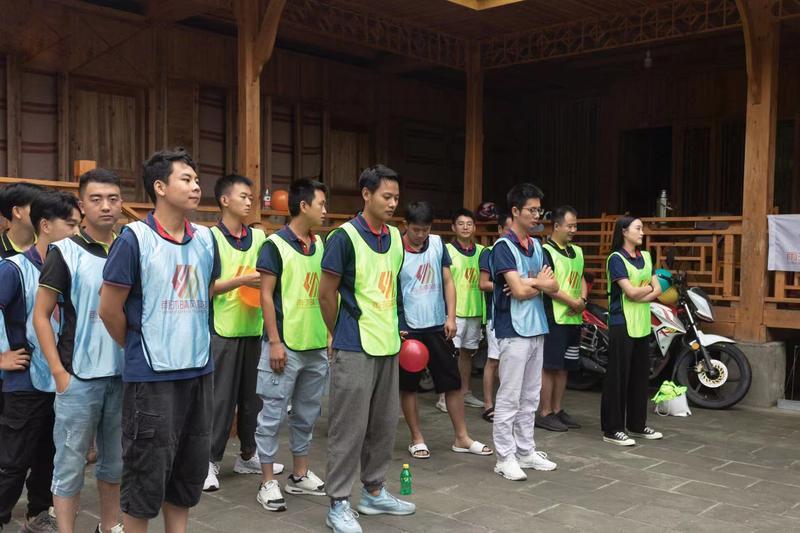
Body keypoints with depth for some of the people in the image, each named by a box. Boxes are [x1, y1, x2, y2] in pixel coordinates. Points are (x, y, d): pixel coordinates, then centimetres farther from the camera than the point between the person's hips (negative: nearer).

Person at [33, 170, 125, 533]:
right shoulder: (65, 252, -5)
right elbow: (41, 316, -4)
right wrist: (59, 373, -10)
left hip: (123, 375, 4)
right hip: (79, 378, -4)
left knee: (115, 460, 15)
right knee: (70, 464, 4)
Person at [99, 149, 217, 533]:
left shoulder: (206, 238, 6)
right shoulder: (134, 238, -11)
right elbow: (109, 308, -7)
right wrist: (139, 349, 4)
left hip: (199, 370, 6)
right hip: (152, 375, -6)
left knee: (190, 468, 14)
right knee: (146, 471, 3)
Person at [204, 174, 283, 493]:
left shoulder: (259, 237, 9)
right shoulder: (211, 238, -6)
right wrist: (242, 280, -21)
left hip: (254, 327, 5)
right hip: (223, 330, -5)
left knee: (253, 395, 12)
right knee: (221, 398, 0)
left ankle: (247, 455, 26)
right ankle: (211, 460, 12)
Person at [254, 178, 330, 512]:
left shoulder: (320, 245, 9)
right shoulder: (275, 244, -9)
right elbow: (266, 296, -10)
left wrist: (330, 333, 12)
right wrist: (274, 341, -15)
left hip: (317, 345, 7)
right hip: (286, 345, -6)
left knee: (307, 414, 15)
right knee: (273, 414, 2)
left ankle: (300, 475, 27)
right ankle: (268, 482, 12)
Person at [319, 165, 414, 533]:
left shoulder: (396, 238, 8)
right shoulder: (345, 237, -12)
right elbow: (327, 294, -8)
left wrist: (389, 328, 16)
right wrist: (341, 336, 1)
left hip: (388, 345, 7)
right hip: (354, 349, -7)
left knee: (384, 424, 14)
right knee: (349, 427, 0)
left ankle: (374, 492, 29)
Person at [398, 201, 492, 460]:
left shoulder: (438, 244, 3)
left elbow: (448, 282, 7)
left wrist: (451, 317, -3)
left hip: (437, 326, 4)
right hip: (407, 328, -4)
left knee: (453, 382, 8)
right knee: (408, 385, 7)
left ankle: (462, 438, 20)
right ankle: (417, 439, 21)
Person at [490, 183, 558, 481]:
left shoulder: (537, 246, 13)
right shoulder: (503, 247, -10)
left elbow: (553, 287, 6)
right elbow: (519, 290, -18)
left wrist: (531, 283, -12)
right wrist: (541, 281, 0)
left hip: (537, 329, 8)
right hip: (514, 331, -8)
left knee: (530, 397, 13)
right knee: (509, 398, -2)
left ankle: (526, 451, 23)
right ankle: (505, 457, 6)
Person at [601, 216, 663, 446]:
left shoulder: (645, 257, 13)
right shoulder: (616, 258, -8)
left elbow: (657, 290, 5)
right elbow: (631, 292, -16)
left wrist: (640, 295, -12)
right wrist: (649, 287, 1)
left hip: (642, 324, 7)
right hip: (622, 324, -7)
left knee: (640, 374, 11)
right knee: (618, 375, -4)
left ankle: (637, 424, 22)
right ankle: (612, 429, 3)